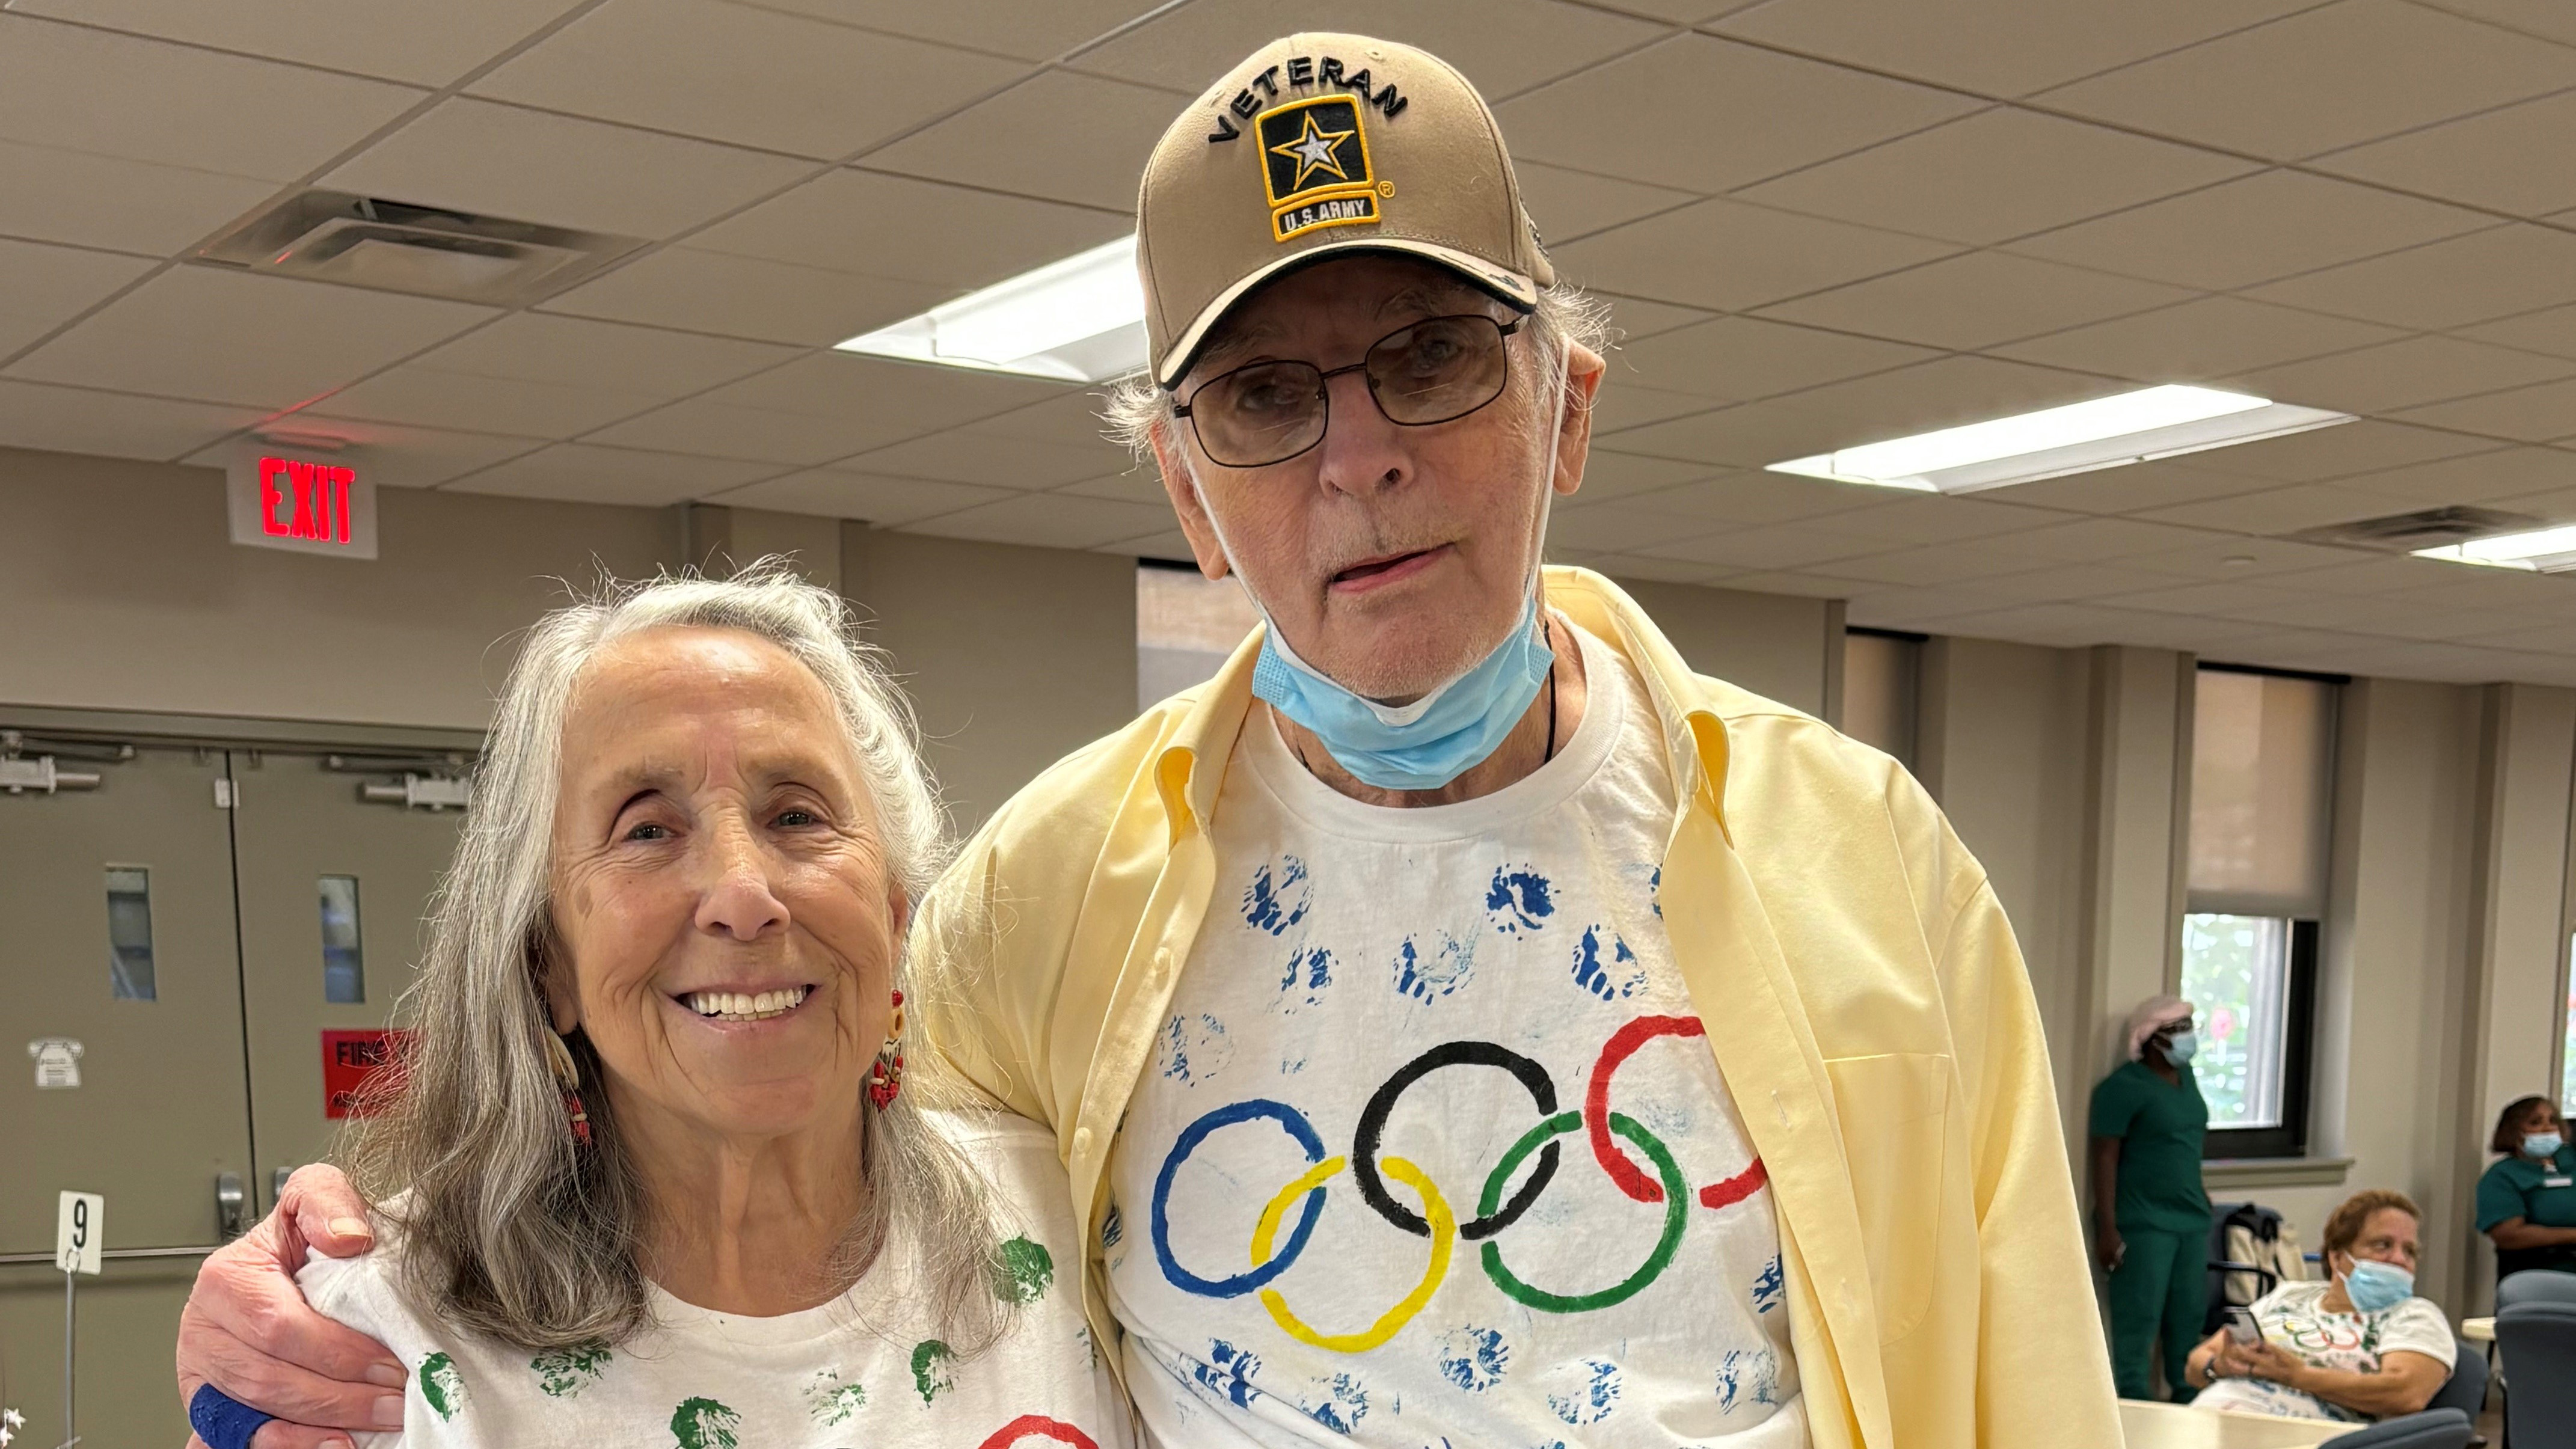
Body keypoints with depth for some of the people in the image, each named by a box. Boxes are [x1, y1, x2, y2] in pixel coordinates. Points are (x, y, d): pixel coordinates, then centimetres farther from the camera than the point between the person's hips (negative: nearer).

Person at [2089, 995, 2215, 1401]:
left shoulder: (2185, 1076, 13)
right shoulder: (2123, 1088, -10)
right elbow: (2105, 1158, -13)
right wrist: (2107, 1229, -18)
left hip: (2192, 1220, 8)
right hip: (2143, 1226, -7)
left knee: (2189, 1321, 11)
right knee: (2139, 1323, -6)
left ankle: (2188, 1401, 19)